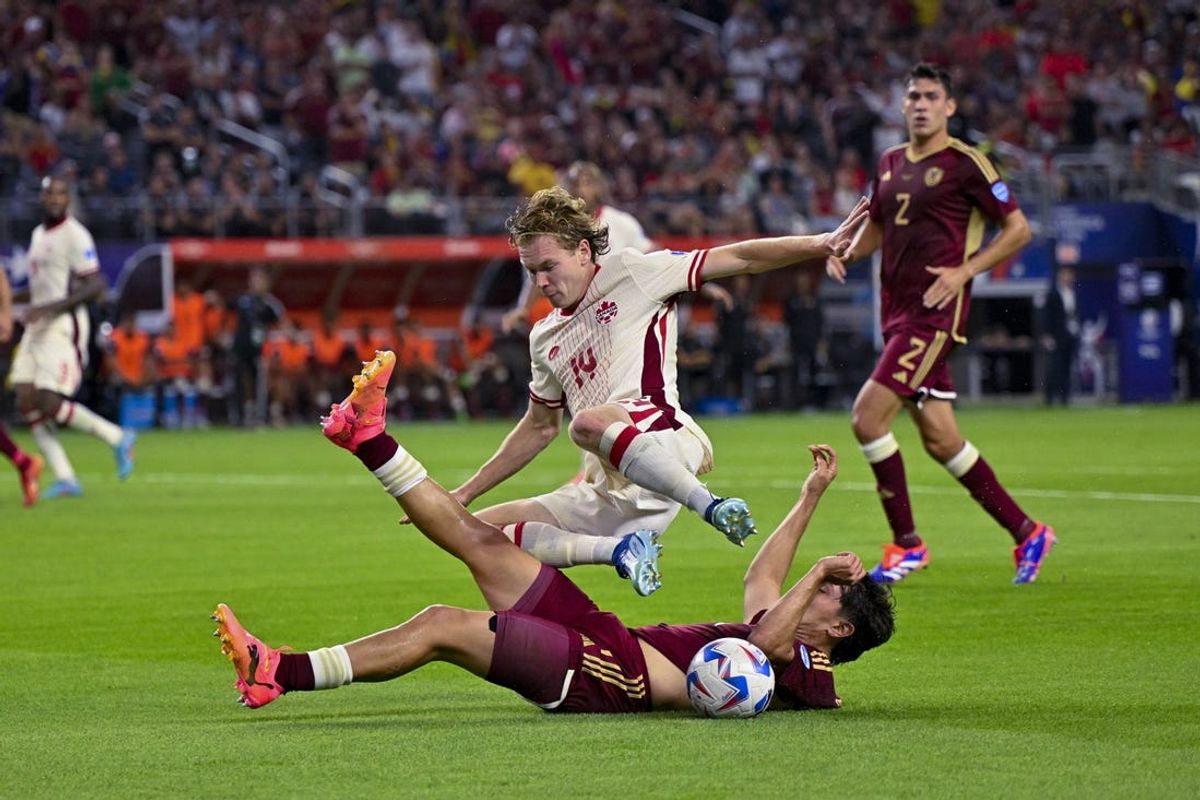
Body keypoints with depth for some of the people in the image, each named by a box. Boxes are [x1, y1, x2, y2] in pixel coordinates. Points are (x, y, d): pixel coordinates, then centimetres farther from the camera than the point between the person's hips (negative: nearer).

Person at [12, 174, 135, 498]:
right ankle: (65, 479, 1)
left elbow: (95, 286, -17)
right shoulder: (38, 234, 17)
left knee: (51, 404, -16)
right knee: (26, 402, -3)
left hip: (63, 326, -9)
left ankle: (117, 439, 5)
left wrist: (48, 307, -23)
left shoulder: (74, 235, -11)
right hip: (36, 326, 9)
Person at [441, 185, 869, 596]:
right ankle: (618, 548, -18)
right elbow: (540, 427, 35)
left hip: (662, 435, -7)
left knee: (588, 422, -40)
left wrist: (821, 245, -8)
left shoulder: (630, 273, 6)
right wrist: (465, 492, 32)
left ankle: (712, 507, -34)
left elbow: (740, 259, 3)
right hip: (605, 495, 7)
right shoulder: (545, 338, 23)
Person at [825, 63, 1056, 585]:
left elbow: (1018, 228, -4)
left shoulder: (964, 164, -6)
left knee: (868, 415, -17)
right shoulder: (890, 163, 14)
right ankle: (1026, 532, 20)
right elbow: (877, 225, 28)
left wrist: (963, 272, -13)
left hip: (935, 313, -8)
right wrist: (845, 253, 7)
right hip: (898, 310, 8)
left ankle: (906, 544, -5)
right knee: (939, 439, 8)